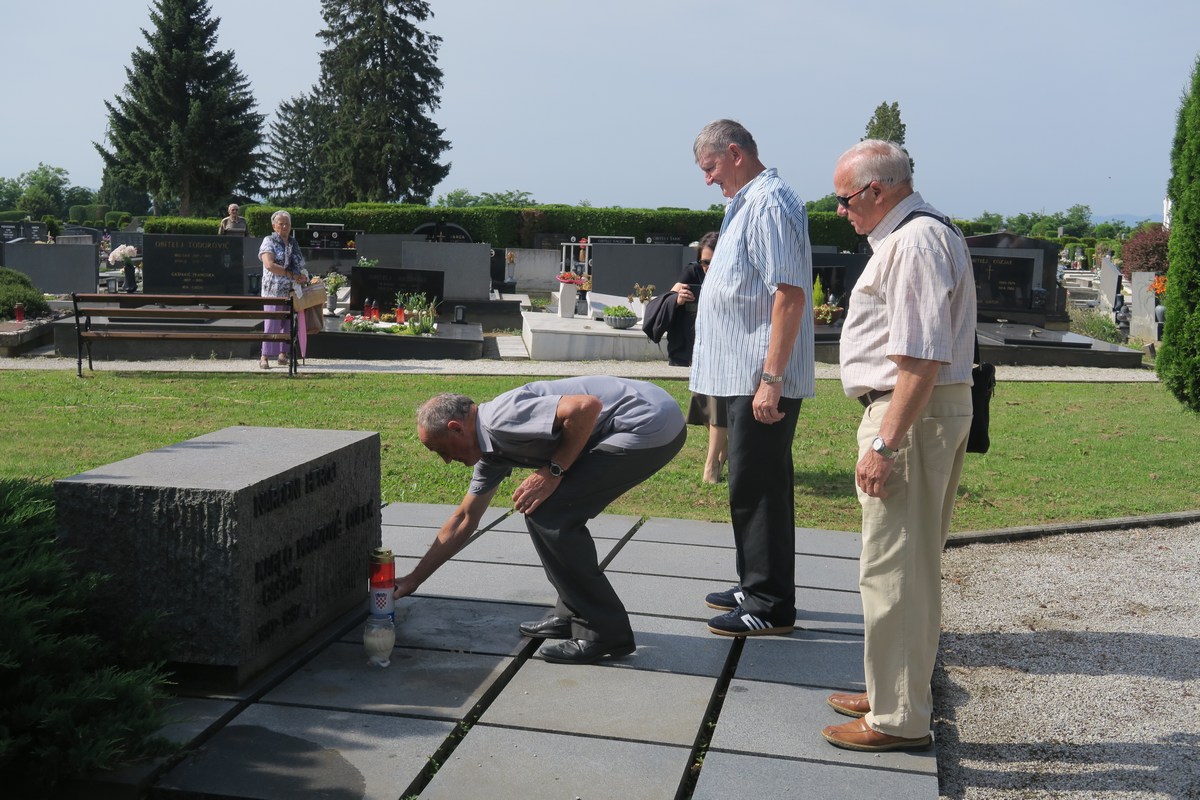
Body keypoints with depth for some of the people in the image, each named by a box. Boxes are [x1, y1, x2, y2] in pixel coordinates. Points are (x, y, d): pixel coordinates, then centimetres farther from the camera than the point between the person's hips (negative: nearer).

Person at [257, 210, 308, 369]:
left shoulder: (294, 243, 17)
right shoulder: (269, 242, -3)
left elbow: (300, 265, 26)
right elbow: (269, 265, -17)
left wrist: (303, 276, 3)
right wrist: (292, 275, -20)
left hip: (293, 291, 6)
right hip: (275, 290, -6)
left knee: (288, 324, 7)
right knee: (272, 323, -7)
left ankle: (283, 354, 16)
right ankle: (264, 357, -4)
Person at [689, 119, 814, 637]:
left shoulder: (769, 204, -15)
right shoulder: (750, 202, 17)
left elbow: (790, 294, -23)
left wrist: (771, 379, -25)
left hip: (763, 380, -11)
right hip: (747, 377, 11)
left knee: (757, 488, -5)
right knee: (757, 486, 17)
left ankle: (770, 607, 4)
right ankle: (759, 587, 28)